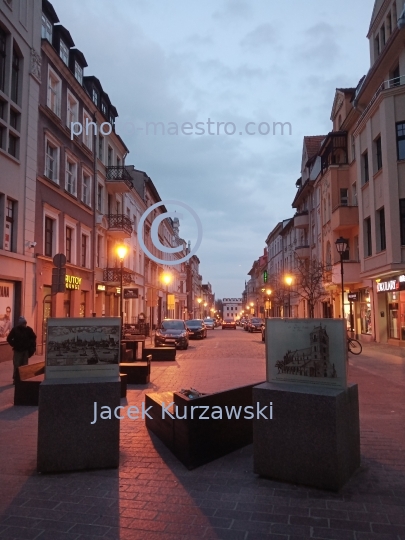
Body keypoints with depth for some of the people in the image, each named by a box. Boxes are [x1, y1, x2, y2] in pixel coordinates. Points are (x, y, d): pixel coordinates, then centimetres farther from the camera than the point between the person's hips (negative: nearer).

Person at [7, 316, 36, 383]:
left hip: (26, 350, 2)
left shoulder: (28, 329, -1)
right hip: (17, 350, -2)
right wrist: (14, 345, -2)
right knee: (17, 365, -4)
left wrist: (30, 345, 6)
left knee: (24, 366, 5)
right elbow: (9, 338, 2)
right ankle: (15, 379, 5)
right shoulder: (15, 329, -6)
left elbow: (34, 337, 14)